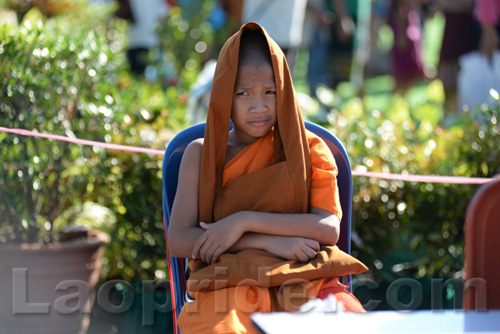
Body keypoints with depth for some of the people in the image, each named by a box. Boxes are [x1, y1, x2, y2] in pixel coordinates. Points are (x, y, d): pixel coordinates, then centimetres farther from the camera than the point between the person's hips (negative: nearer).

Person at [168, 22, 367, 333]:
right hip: (230, 281, -1)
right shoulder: (202, 154, 11)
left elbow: (330, 228, -3)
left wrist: (245, 221, -12)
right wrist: (270, 241, -9)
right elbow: (178, 240, -1)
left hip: (302, 278, 1)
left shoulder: (309, 150, 12)